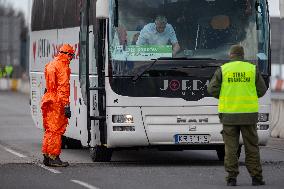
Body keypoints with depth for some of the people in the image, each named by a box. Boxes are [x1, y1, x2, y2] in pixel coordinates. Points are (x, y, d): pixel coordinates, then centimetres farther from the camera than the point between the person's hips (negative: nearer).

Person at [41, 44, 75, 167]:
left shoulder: (50, 65, 18)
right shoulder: (63, 66, -11)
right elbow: (63, 87, -18)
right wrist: (66, 105, -19)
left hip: (48, 100, 9)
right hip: (57, 102, -9)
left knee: (49, 130, 14)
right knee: (56, 130, -5)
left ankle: (46, 156, 18)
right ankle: (53, 158, -5)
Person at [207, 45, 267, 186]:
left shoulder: (222, 70, 0)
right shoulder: (252, 69, 2)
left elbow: (212, 89, 0)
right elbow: (262, 90, 4)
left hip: (229, 114, 0)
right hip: (248, 114, 0)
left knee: (231, 148, 4)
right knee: (251, 147, 7)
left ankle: (232, 178, 1)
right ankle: (256, 177, 6)